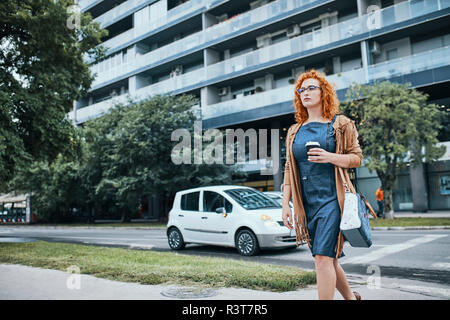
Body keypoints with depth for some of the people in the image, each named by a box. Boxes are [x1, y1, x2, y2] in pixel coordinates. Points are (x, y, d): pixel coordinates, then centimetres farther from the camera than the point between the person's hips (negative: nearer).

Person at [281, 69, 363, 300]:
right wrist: (285, 204, 6)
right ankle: (351, 297, 34)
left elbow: (357, 158, 2)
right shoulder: (294, 131, 15)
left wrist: (330, 157, -17)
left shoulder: (340, 124, 4)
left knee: (323, 258, -14)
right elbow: (289, 170, 13)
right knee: (327, 260, 12)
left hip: (332, 199, -5)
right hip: (307, 204, 5)